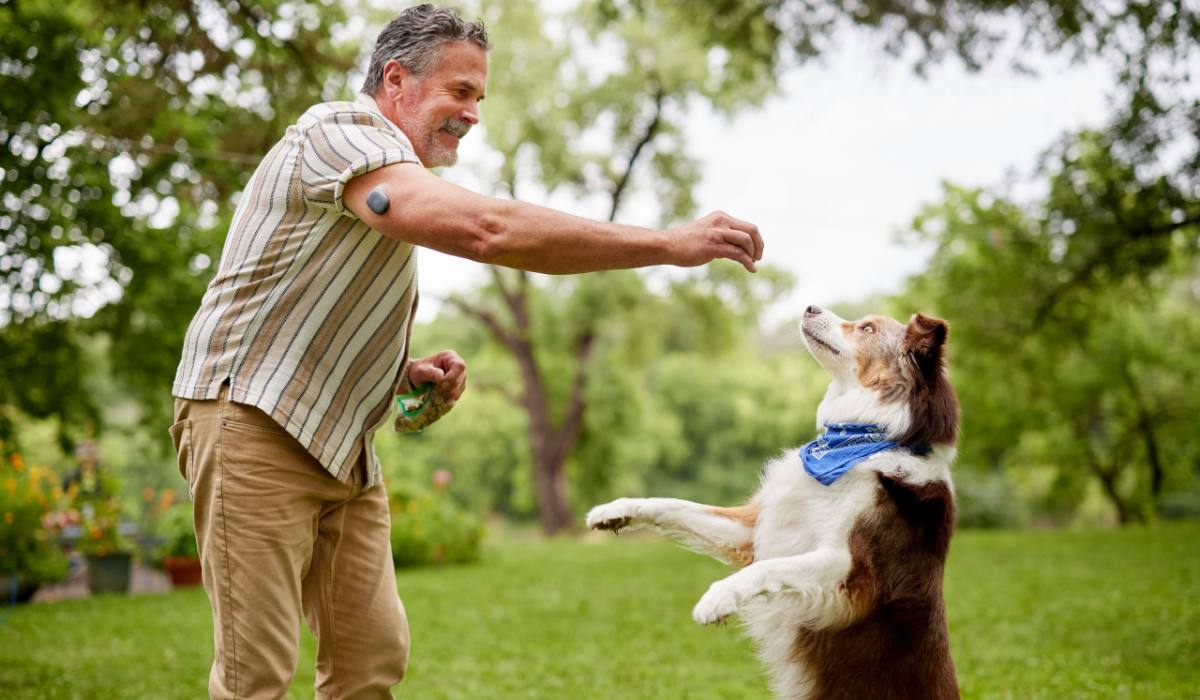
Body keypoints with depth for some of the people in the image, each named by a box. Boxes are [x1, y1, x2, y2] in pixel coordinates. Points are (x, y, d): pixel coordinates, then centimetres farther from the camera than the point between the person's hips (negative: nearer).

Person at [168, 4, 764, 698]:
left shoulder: (394, 189, 20)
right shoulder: (340, 131, -13)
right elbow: (487, 229, -30)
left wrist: (403, 375, 5)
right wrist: (670, 243, -28)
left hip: (341, 447, 9)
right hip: (255, 425, -9)